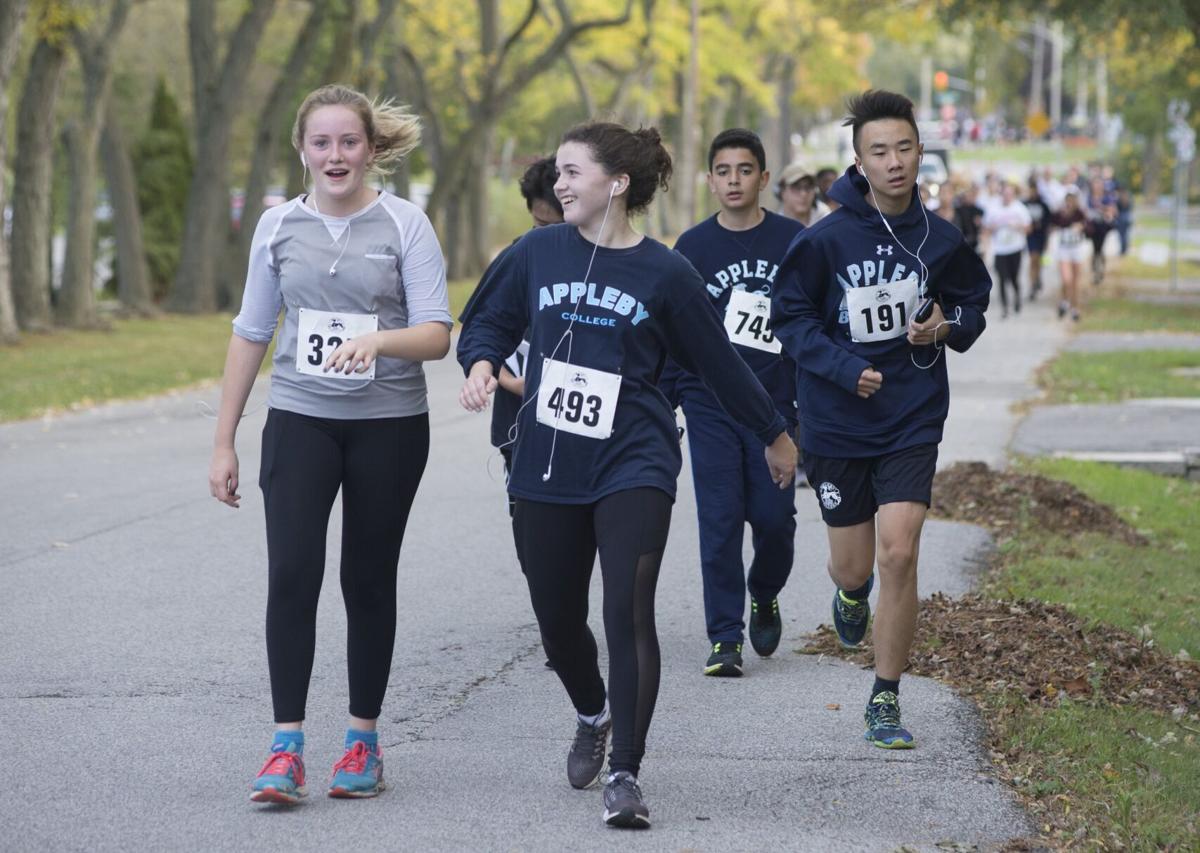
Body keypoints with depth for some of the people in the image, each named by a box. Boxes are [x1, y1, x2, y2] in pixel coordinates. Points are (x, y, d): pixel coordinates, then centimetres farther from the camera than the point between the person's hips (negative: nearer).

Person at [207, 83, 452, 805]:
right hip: (300, 420, 1)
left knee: (369, 579, 6)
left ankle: (365, 740, 18)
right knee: (292, 571, -12)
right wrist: (224, 442, 10)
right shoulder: (279, 226, 5)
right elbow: (252, 333, 11)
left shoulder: (405, 225, -4)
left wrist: (377, 340, -30)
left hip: (388, 423, -1)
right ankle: (287, 749, -11)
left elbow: (436, 334, -9)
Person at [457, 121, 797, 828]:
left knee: (629, 612, -16)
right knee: (557, 617, 11)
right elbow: (492, 322, 15)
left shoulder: (664, 274, -3)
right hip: (547, 468, 3)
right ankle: (592, 718, 43)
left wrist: (776, 436, 17)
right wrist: (482, 363, -8)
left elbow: (719, 363, 7)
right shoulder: (538, 253, 3)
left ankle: (625, 774, -10)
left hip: (632, 464, -3)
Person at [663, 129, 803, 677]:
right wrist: (663, 405, 4)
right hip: (709, 405, 0)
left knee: (773, 516, -2)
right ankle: (725, 637, 0)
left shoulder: (793, 242, 1)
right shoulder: (693, 247, 3)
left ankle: (765, 598, 28)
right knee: (720, 521, -5)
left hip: (774, 405, 0)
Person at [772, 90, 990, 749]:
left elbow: (972, 301, 12)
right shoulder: (825, 240, -12)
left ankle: (885, 701, 1)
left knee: (898, 551, -13)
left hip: (912, 421, 1)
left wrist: (946, 326, -11)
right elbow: (790, 316, -5)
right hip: (837, 423, 0)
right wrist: (845, 367, -18)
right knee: (853, 567, 8)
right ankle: (851, 594, 50)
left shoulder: (941, 240, -4)